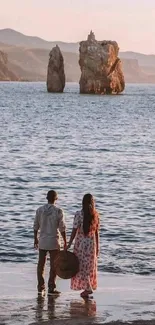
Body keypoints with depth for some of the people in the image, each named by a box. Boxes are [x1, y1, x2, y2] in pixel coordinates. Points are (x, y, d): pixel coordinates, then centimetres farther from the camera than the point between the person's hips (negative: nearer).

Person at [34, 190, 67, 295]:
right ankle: (51, 288, 4)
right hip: (54, 242, -3)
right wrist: (65, 242, -1)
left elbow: (36, 226, 6)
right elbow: (62, 228, -10)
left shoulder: (40, 210, -1)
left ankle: (41, 287, 17)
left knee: (41, 264, 12)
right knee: (54, 265, 4)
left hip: (42, 241, 3)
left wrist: (35, 239, 19)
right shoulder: (58, 211, -11)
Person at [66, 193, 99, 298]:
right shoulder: (96, 215, 0)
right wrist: (97, 247, 12)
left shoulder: (79, 214, -11)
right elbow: (96, 232, 4)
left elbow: (74, 230, -12)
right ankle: (87, 289, 18)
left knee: (81, 266, 3)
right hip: (91, 243, 4)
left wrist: (69, 244, -6)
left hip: (80, 243, -4)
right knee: (90, 266, 13)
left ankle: (88, 288, -8)